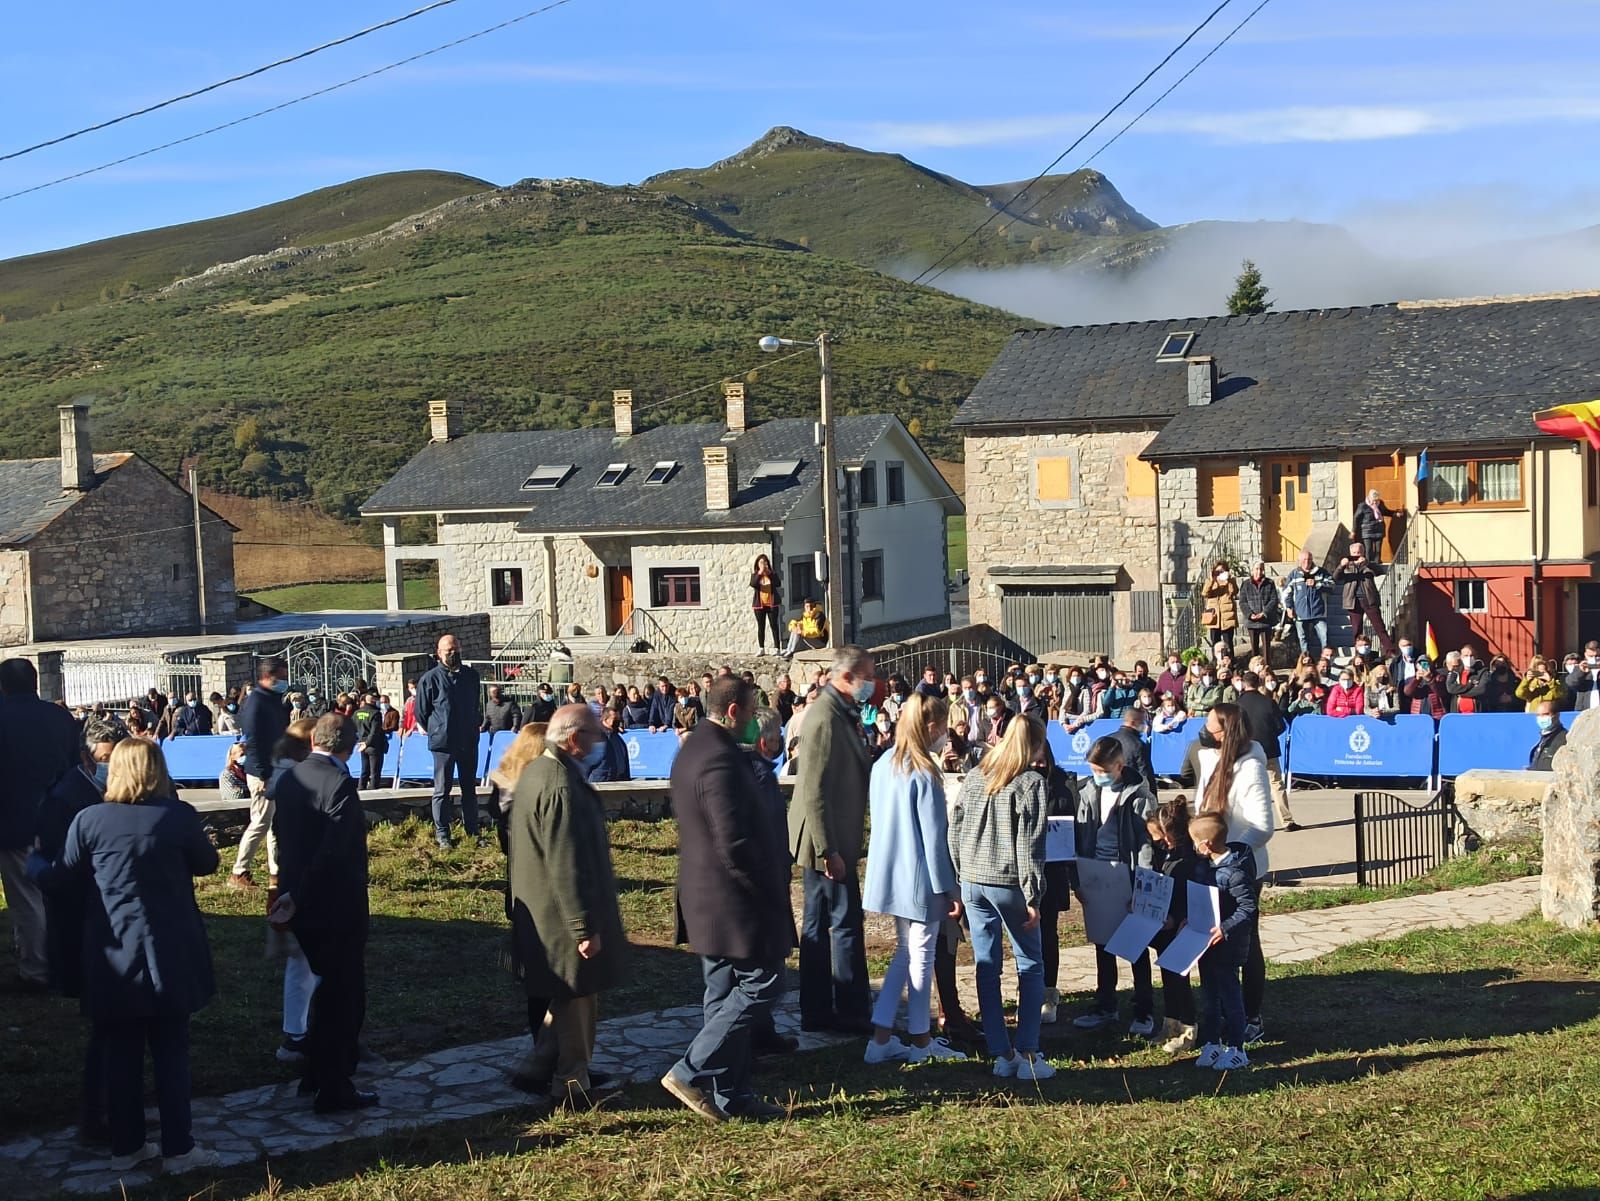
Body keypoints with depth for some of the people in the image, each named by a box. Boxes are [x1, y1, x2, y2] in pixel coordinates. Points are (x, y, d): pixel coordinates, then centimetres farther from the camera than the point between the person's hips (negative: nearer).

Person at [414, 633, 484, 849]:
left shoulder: (471, 676, 6)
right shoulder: (430, 679, -8)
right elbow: (421, 712, 1)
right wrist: (434, 731, 7)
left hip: (469, 742, 4)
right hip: (443, 742, -4)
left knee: (469, 789, 12)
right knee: (442, 791, 3)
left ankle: (473, 832, 20)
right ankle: (442, 834, 11)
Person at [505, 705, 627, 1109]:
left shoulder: (534, 772, 7)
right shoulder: (561, 786, -26)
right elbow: (568, 865, -28)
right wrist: (586, 927, -23)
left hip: (537, 913, 10)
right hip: (564, 916, -10)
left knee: (565, 997, 23)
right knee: (578, 1001, 5)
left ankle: (543, 1071, 32)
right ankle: (572, 1087, 16)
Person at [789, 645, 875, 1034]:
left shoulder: (842, 713, 12)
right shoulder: (825, 717, -20)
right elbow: (814, 791, -24)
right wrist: (829, 851, -24)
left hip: (830, 840, 10)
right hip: (827, 841, -10)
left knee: (818, 925, 13)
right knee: (847, 924, -3)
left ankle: (816, 1012, 21)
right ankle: (851, 1015, 5)